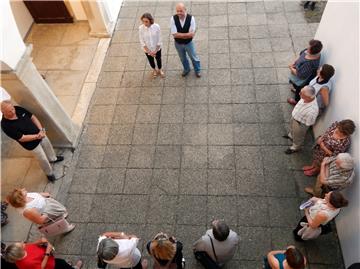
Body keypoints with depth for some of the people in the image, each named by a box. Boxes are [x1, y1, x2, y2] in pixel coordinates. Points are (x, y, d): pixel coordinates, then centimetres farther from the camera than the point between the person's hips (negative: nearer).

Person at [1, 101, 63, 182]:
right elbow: (22, 138, -27)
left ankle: (53, 158, 62)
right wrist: (37, 136, -25)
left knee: (48, 146, 30)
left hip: (39, 134, 6)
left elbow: (33, 117, -5)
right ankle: (49, 173, 39)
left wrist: (41, 129, -17)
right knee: (43, 159, 11)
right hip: (31, 144, -6)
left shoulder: (18, 109, -15)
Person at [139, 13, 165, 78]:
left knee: (158, 59, 23)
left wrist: (155, 50, -14)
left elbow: (159, 40, -15)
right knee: (151, 60, 24)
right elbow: (142, 42, -15)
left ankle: (160, 70, 54)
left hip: (157, 48, 0)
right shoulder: (141, 28, -23)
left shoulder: (156, 26, -24)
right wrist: (149, 51, -16)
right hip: (147, 50, 1)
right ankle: (154, 70, 56)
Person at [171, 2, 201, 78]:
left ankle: (197, 70, 48)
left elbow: (192, 34, -25)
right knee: (183, 58, 26)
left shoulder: (191, 18, -24)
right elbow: (174, 34, -25)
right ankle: (186, 69, 55)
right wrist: (186, 34, -25)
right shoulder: (173, 18, -23)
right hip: (178, 43, 1)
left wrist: (180, 35, -26)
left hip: (188, 43, -1)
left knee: (194, 57, 20)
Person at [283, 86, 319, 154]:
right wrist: (294, 112, 8)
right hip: (294, 117, 6)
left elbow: (309, 123, -26)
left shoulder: (312, 110, -45)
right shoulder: (307, 97, -26)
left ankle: (295, 148, 55)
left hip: (300, 124, -6)